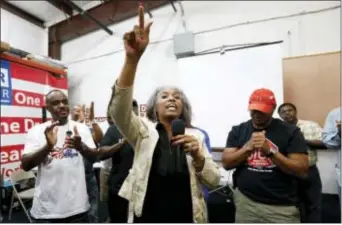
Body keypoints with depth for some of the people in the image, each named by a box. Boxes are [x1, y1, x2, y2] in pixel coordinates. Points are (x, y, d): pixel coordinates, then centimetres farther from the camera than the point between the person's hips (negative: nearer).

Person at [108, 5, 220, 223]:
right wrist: (132, 58, -40)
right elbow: (119, 110, -27)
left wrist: (197, 156, -22)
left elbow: (214, 180, -2)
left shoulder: (196, 136, -1)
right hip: (147, 218, -1)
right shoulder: (144, 131, -7)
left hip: (187, 218, 2)